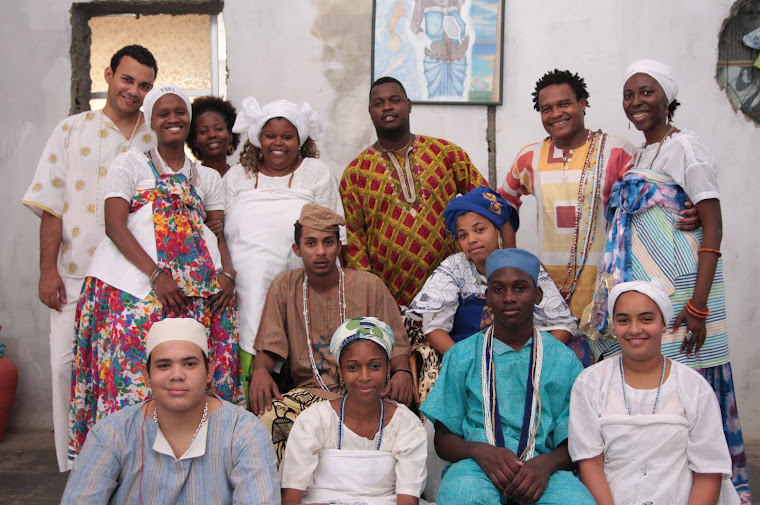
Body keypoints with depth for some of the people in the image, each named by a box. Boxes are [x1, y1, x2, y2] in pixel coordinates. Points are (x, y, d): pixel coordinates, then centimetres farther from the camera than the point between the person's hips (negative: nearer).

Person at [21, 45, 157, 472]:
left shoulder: (156, 141, 9)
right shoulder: (72, 131, 8)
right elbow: (52, 207, 4)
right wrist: (48, 270, -4)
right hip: (78, 276, 0)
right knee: (69, 365, -1)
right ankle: (76, 465, 13)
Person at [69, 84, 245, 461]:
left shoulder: (207, 177, 23)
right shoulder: (131, 163, 13)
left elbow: (220, 233, 15)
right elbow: (115, 225, 0)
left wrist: (227, 274, -7)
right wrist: (156, 274, -14)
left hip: (201, 288, 3)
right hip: (137, 283, -3)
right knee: (137, 369, -12)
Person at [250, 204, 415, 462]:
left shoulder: (369, 285, 5)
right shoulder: (284, 286, 8)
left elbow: (396, 342, 6)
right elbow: (268, 346, 7)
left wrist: (402, 372, -16)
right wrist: (260, 371, -16)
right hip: (307, 391, 1)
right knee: (267, 417, -32)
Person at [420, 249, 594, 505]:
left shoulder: (564, 360, 10)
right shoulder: (461, 356, 10)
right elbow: (443, 440, 9)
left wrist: (547, 462, -15)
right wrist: (480, 451, -13)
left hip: (540, 472, 0)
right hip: (475, 466, 0)